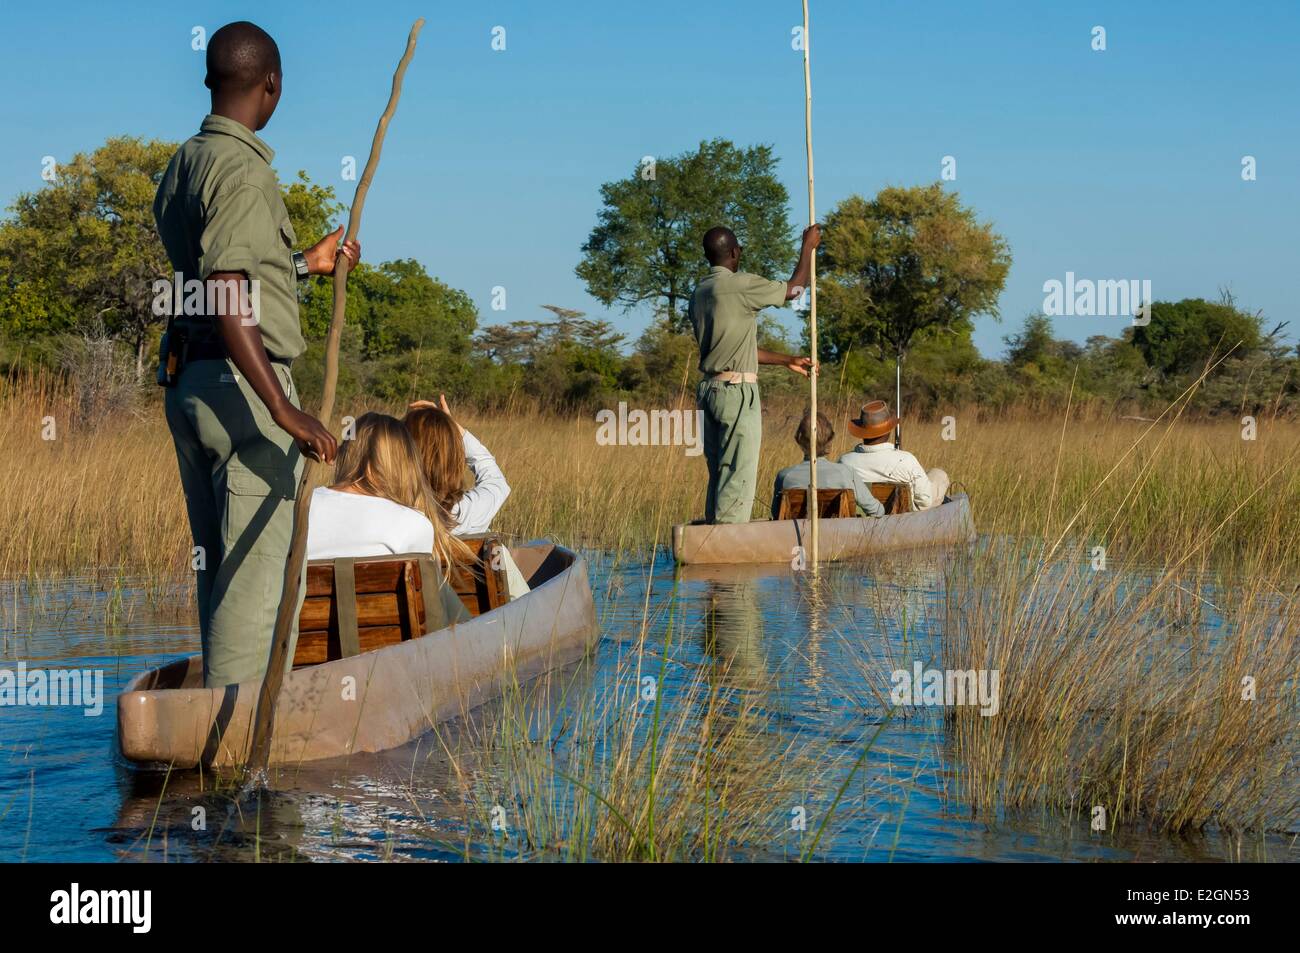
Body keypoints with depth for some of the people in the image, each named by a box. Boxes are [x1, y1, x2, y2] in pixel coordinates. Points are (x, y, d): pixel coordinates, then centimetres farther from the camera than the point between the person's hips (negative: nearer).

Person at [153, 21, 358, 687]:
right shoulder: (244, 170, -15)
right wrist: (283, 409, -29)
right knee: (254, 573, -5)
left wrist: (306, 263, 38)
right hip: (240, 385, -9)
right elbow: (227, 299, -25)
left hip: (187, 383, 9)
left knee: (219, 568, 15)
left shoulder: (182, 165, 14)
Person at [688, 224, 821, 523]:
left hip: (711, 388, 9)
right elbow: (793, 288, 0)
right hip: (737, 391, -9)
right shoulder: (739, 285, -12)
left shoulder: (700, 293, 15)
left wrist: (788, 361, 25)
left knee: (719, 476, 11)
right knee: (739, 476, -7)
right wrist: (808, 246, 15)